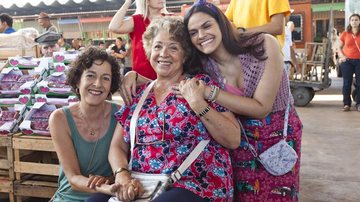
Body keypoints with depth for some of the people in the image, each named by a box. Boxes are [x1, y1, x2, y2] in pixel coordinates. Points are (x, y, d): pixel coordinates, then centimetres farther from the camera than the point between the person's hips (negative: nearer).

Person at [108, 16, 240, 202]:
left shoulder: (201, 84, 1)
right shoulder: (138, 94, 11)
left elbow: (233, 140, -5)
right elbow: (117, 146, 10)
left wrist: (198, 103, -15)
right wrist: (122, 176, -9)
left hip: (195, 186, -3)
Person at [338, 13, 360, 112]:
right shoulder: (345, 34, 7)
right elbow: (339, 47, 13)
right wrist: (342, 56, -4)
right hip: (347, 61, 1)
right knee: (347, 83, 3)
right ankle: (346, 104, 10)